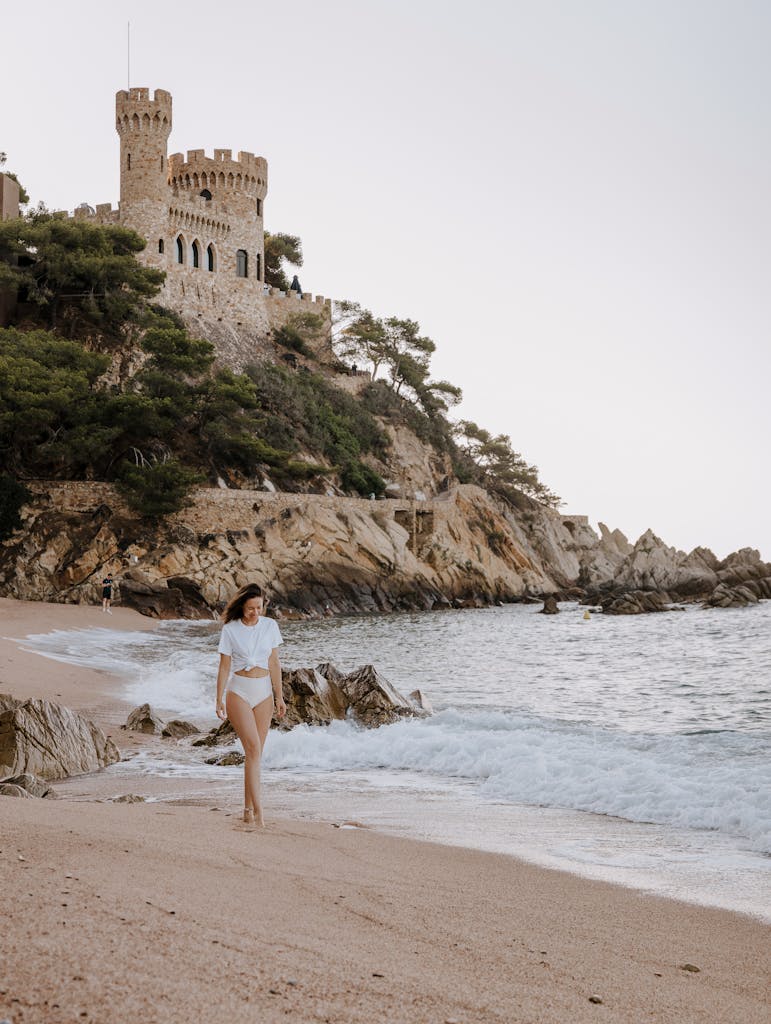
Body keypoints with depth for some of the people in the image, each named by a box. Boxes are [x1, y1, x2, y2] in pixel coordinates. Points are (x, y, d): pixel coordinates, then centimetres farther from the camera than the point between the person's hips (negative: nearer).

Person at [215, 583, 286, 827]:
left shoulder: (270, 626, 3)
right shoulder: (230, 630, -5)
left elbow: (274, 664, 8)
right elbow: (224, 667, -2)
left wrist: (279, 697, 8)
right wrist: (219, 700, -6)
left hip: (263, 692, 3)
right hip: (238, 692, -3)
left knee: (255, 752, 5)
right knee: (253, 748, -16)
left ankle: (248, 809, 13)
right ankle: (258, 810, -19)